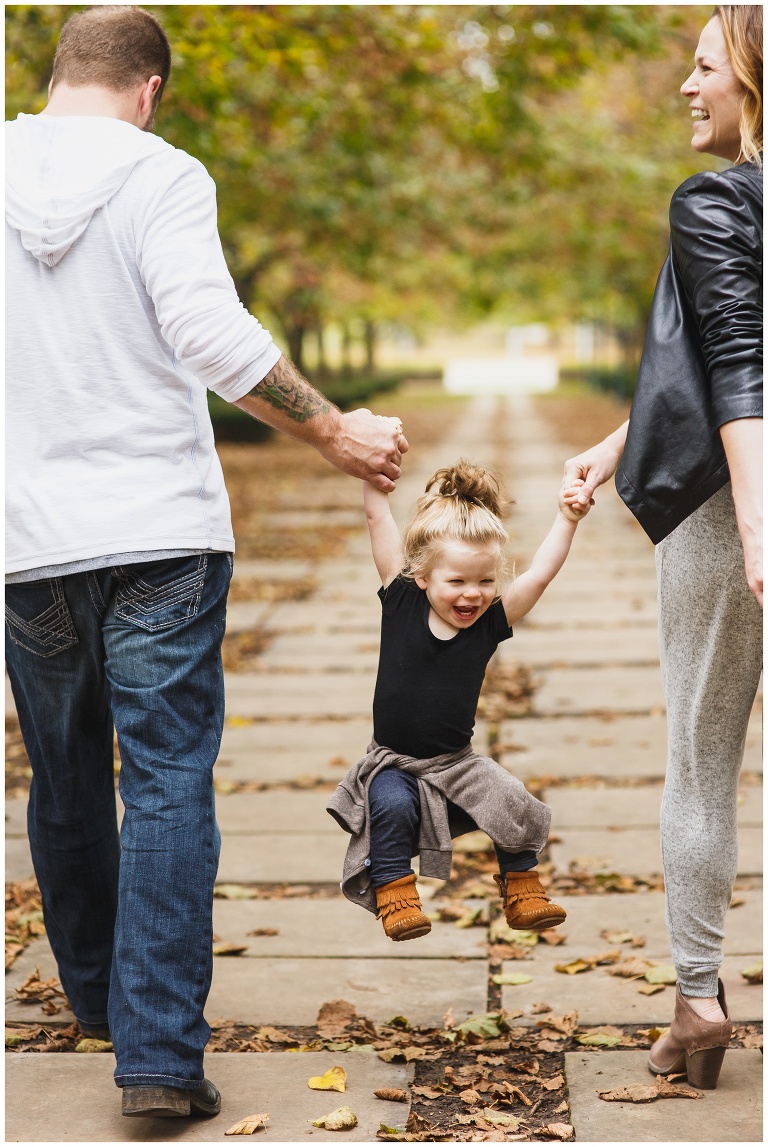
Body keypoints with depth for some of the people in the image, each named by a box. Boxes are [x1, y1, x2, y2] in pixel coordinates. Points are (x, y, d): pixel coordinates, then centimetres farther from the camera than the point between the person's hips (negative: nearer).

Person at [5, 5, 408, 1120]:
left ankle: (96, 998, 34)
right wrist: (335, 433, -12)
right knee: (169, 789, -1)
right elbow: (209, 331, -19)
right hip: (160, 532, -4)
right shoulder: (160, 177, -6)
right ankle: (160, 1055, -3)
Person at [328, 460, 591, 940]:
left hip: (457, 765, 2)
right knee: (393, 807, -30)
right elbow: (379, 517, -11)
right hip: (393, 763, -2)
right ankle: (393, 891, -9)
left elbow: (539, 574, -11)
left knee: (517, 805, -15)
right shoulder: (401, 602, -9)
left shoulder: (491, 622, -5)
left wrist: (568, 520, -20)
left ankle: (521, 884, 8)